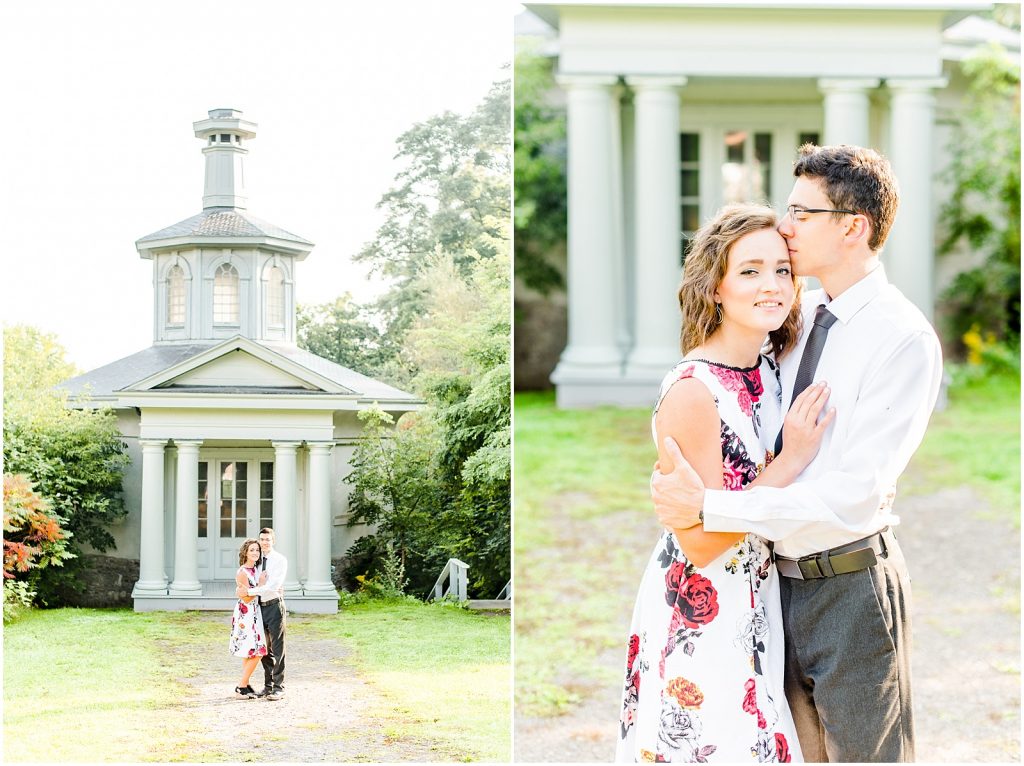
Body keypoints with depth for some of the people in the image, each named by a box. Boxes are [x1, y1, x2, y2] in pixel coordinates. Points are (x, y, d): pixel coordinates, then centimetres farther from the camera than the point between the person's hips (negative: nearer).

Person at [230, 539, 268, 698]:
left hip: (253, 613, 9)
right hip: (245, 614, -9)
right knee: (255, 652, -10)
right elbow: (246, 598, -18)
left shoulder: (254, 569, 9)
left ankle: (245, 685, 17)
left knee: (250, 653, 11)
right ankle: (241, 687, -4)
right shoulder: (242, 572, -17)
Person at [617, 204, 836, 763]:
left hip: (753, 605, 8)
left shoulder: (766, 373, 1)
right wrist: (791, 461, -21)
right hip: (698, 617, -8)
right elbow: (699, 543, -22)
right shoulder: (693, 391, -23)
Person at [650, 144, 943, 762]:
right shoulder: (797, 315, 5)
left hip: (851, 588, -6)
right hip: (781, 573, 7)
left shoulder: (905, 338, -18)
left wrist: (706, 507, -27)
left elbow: (854, 496, -25)